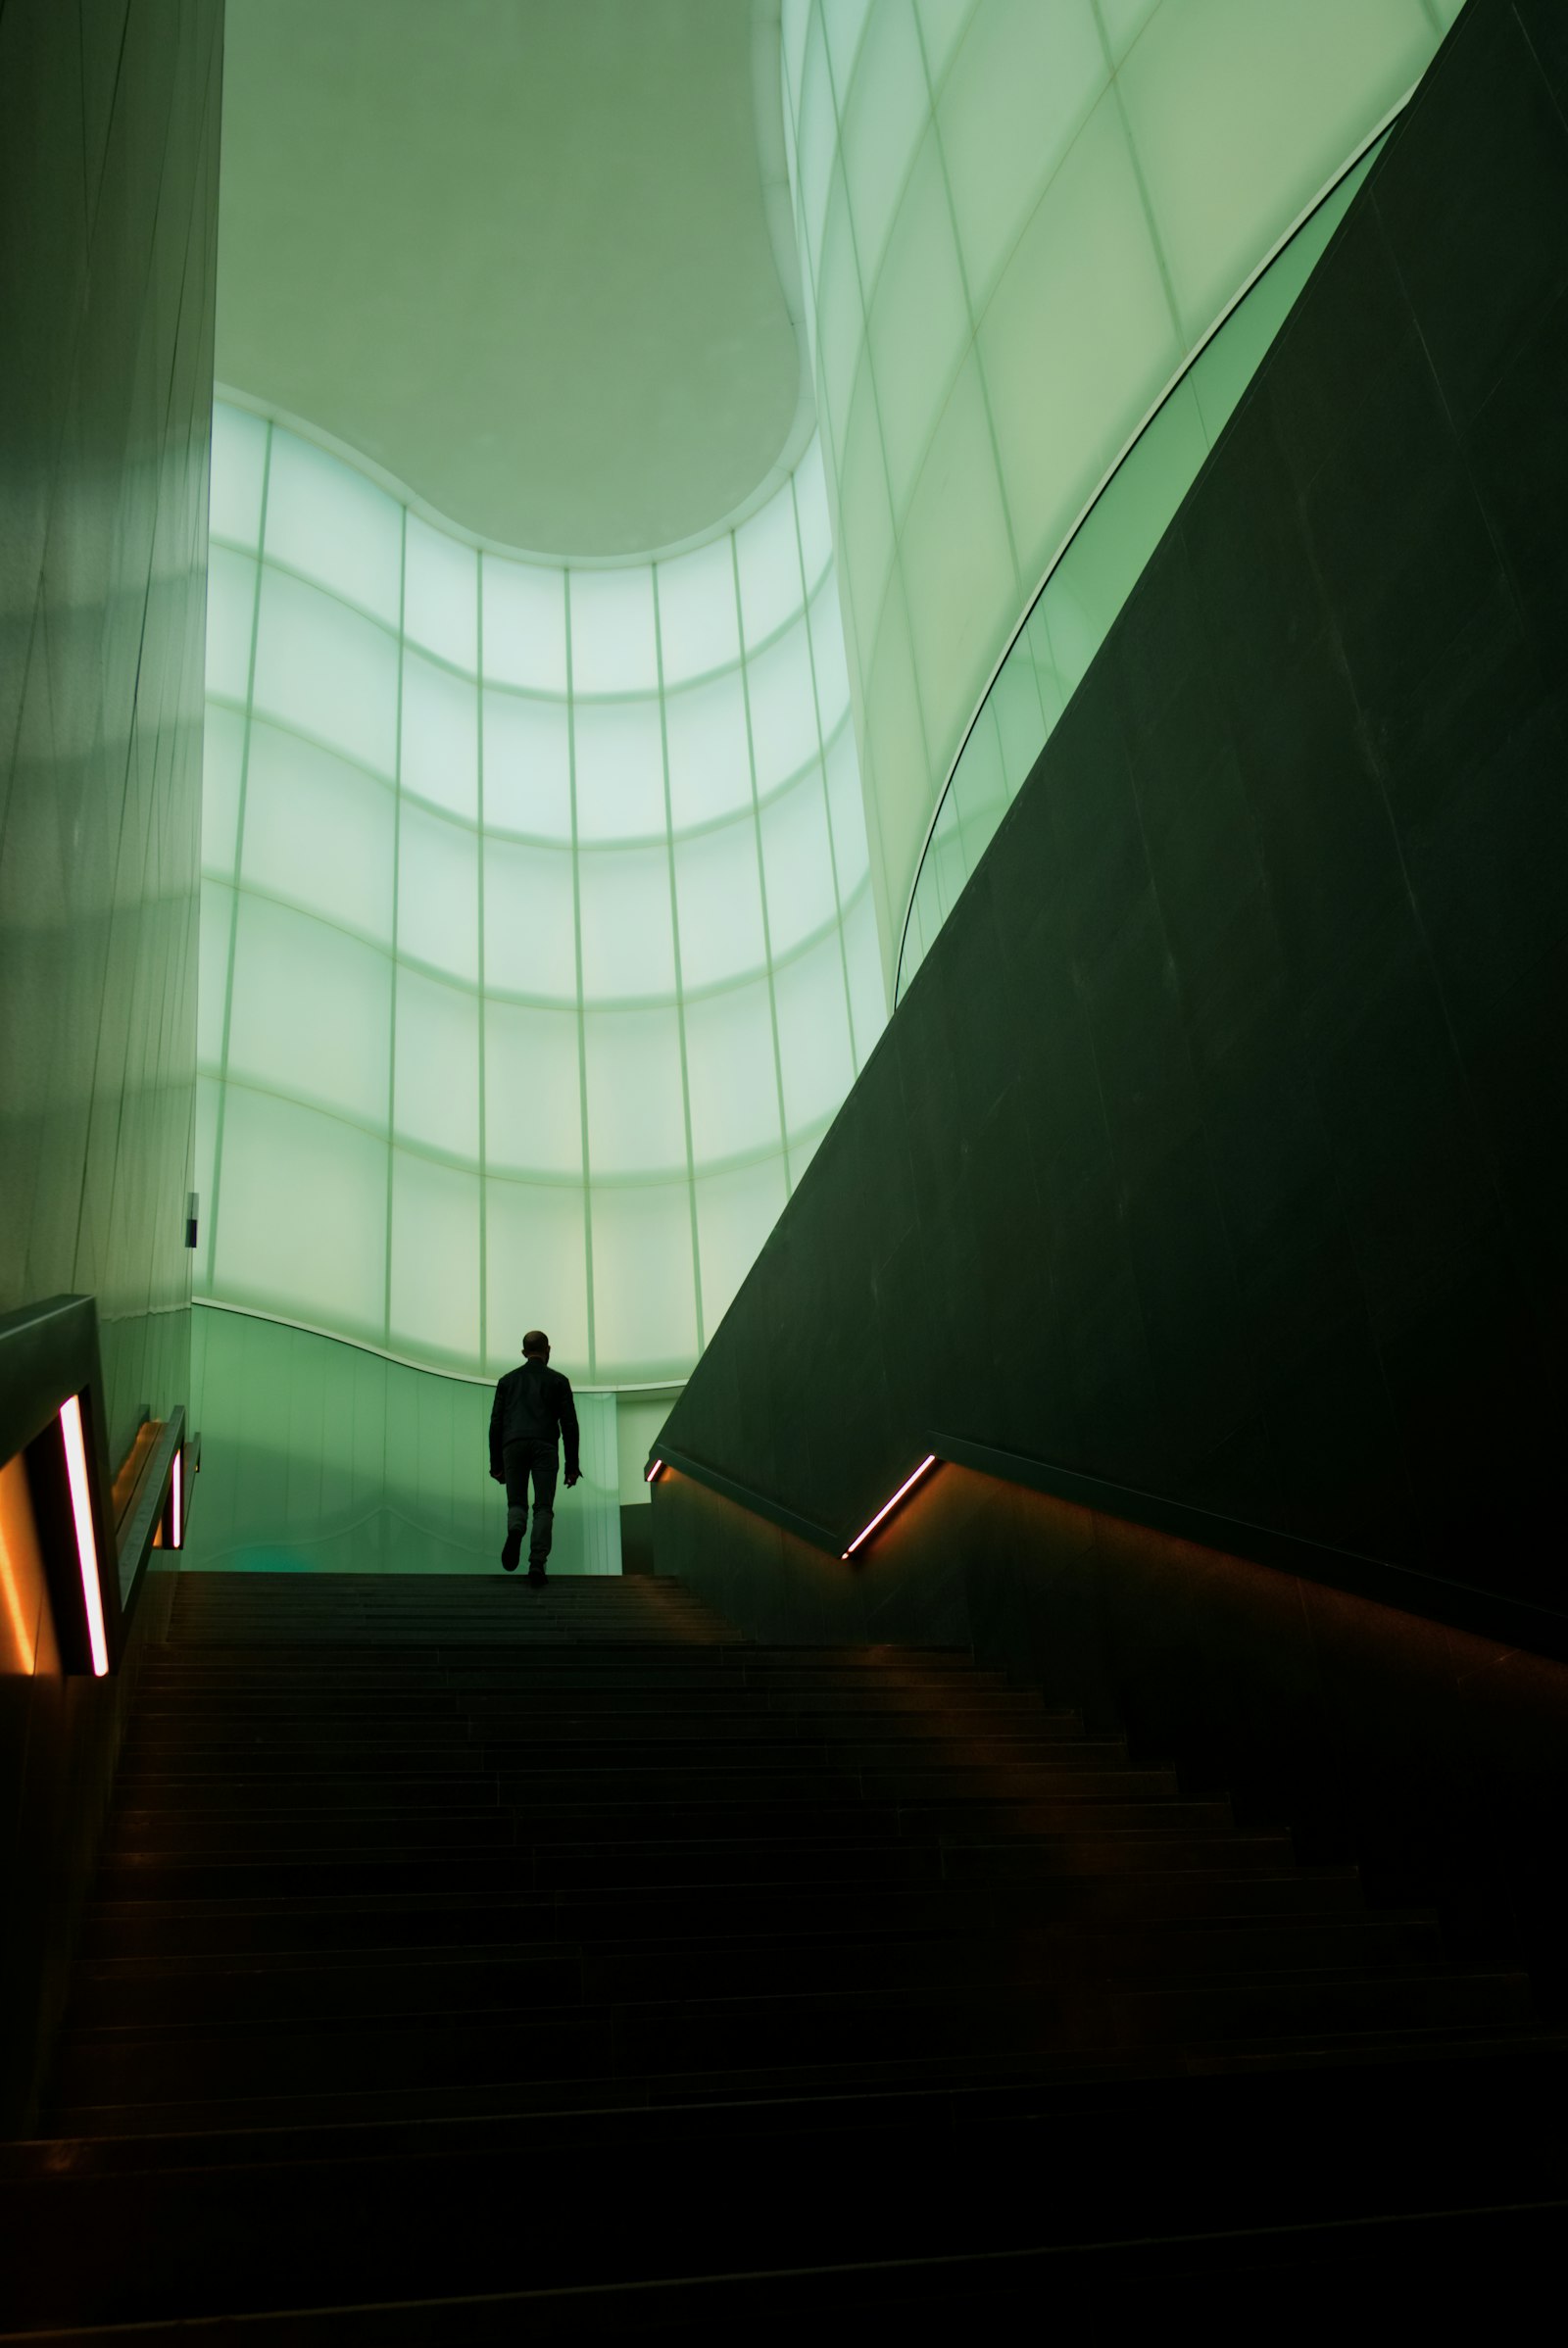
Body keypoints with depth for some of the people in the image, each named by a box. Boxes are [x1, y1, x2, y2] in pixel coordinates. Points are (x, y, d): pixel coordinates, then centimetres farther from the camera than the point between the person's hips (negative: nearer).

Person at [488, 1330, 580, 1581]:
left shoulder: (507, 1380, 20)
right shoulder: (558, 1381, 14)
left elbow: (495, 1424, 13)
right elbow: (569, 1425, 7)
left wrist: (496, 1464, 15)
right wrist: (572, 1465, 9)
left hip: (513, 1447, 2)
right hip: (544, 1447, -1)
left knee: (517, 1504, 11)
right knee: (543, 1508, 2)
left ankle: (515, 1532, -24)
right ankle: (537, 1564, -15)